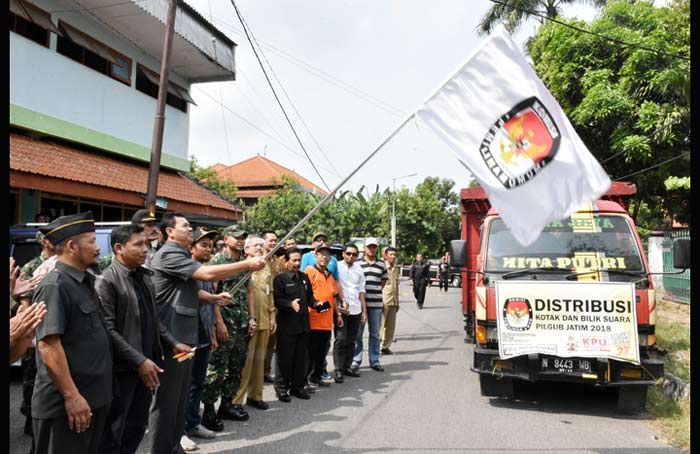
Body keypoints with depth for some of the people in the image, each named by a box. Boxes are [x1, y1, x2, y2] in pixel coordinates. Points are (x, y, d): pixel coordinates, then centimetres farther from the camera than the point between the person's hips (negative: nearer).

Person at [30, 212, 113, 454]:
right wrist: (72, 396, -23)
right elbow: (48, 346, -23)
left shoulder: (86, 282, 11)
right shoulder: (54, 286, -17)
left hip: (95, 397, 9)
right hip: (66, 403, -9)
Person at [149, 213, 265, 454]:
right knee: (167, 398, 0)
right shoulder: (168, 254, -14)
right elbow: (207, 274, -23)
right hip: (171, 338, -10)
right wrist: (247, 264, -19)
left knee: (180, 397, 16)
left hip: (185, 337, 10)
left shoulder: (181, 255, 19)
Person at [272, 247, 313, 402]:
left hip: (303, 324, 6)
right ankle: (281, 389, 12)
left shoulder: (304, 278, 15)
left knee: (301, 357, 11)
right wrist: (291, 303, -29)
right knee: (285, 358, 1)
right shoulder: (280, 279, -5)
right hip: (287, 326, -6)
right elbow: (277, 300, -14)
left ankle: (298, 387, 23)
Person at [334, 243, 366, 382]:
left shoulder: (359, 270, 13)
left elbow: (361, 291, 15)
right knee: (341, 339, -7)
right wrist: (342, 301, -16)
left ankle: (347, 366, 22)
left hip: (356, 310, 5)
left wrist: (364, 311, 13)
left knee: (351, 340, 11)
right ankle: (338, 370, -1)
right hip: (341, 309, -5)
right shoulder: (337, 267, -3)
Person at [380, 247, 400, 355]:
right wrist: (380, 301, -14)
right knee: (381, 325, -3)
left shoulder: (397, 269, 13)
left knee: (391, 326, 8)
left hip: (393, 301, 6)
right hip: (383, 301, -6)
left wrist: (397, 302, 18)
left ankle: (385, 346, 17)